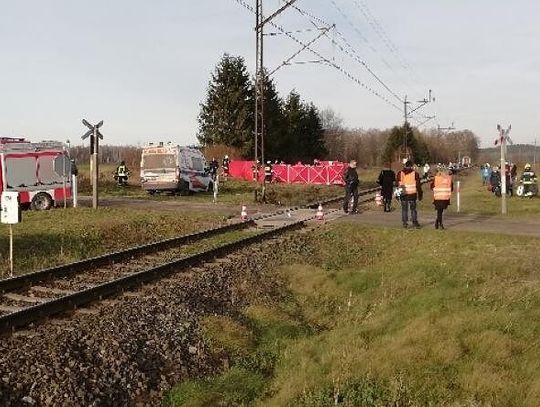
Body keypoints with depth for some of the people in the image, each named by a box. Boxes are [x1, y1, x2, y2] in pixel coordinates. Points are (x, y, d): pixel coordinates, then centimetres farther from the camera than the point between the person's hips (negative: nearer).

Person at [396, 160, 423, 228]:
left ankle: (405, 223, 5)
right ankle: (415, 222, 6)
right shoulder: (415, 173, 0)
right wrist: (420, 194, 7)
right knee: (413, 209, 8)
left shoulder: (400, 173, 3)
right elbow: (418, 185, 2)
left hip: (403, 194, 1)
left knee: (404, 209, 6)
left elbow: (397, 183, -3)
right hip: (412, 194, -1)